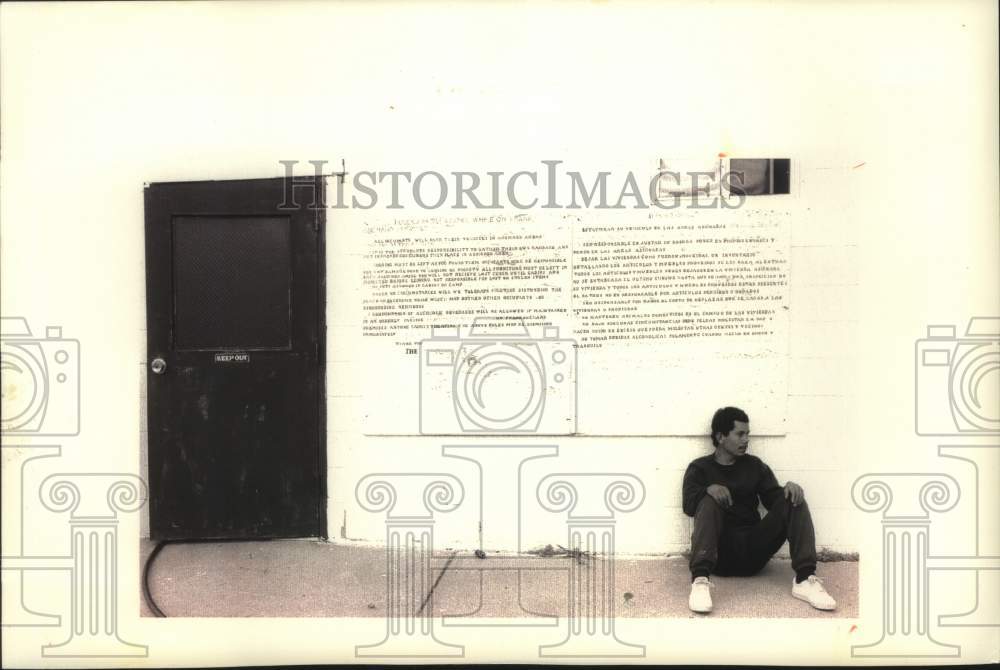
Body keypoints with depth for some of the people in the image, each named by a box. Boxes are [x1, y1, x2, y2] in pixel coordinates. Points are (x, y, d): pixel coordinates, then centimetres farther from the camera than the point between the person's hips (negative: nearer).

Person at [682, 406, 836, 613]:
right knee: (709, 502, -29)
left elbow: (774, 500, 8)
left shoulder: (755, 466, 17)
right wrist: (708, 489, -28)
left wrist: (790, 488, -14)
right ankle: (700, 580, -46)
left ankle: (805, 579, -29)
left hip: (753, 552, 3)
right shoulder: (700, 468, 8)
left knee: (793, 500, -13)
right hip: (720, 552, -3)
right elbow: (688, 505, -7)